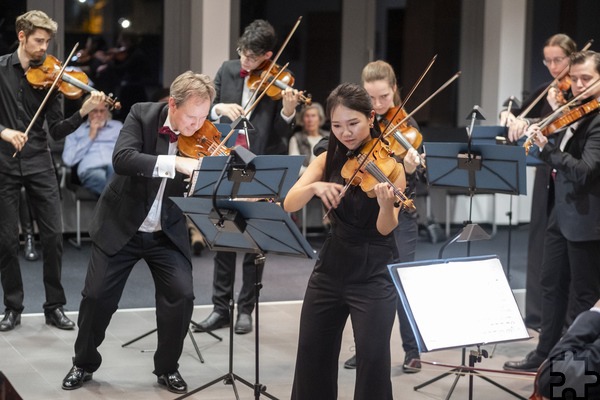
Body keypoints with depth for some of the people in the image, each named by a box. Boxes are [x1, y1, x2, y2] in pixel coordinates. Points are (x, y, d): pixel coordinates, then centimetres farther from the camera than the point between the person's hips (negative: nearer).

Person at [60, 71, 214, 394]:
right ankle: (84, 363, 25)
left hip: (167, 232, 1)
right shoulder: (142, 114, -14)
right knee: (97, 295, 0)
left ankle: (167, 368, 10)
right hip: (121, 225, -1)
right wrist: (174, 163, -41)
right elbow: (122, 159, -31)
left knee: (182, 295, -13)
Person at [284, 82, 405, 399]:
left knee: (373, 357, -12)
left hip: (374, 274, -4)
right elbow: (289, 204, -10)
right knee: (312, 354, 11)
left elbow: (385, 228, -18)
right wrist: (314, 187, -30)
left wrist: (386, 205, -39)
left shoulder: (390, 163, -9)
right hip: (330, 268, 4)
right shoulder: (328, 160, 2)